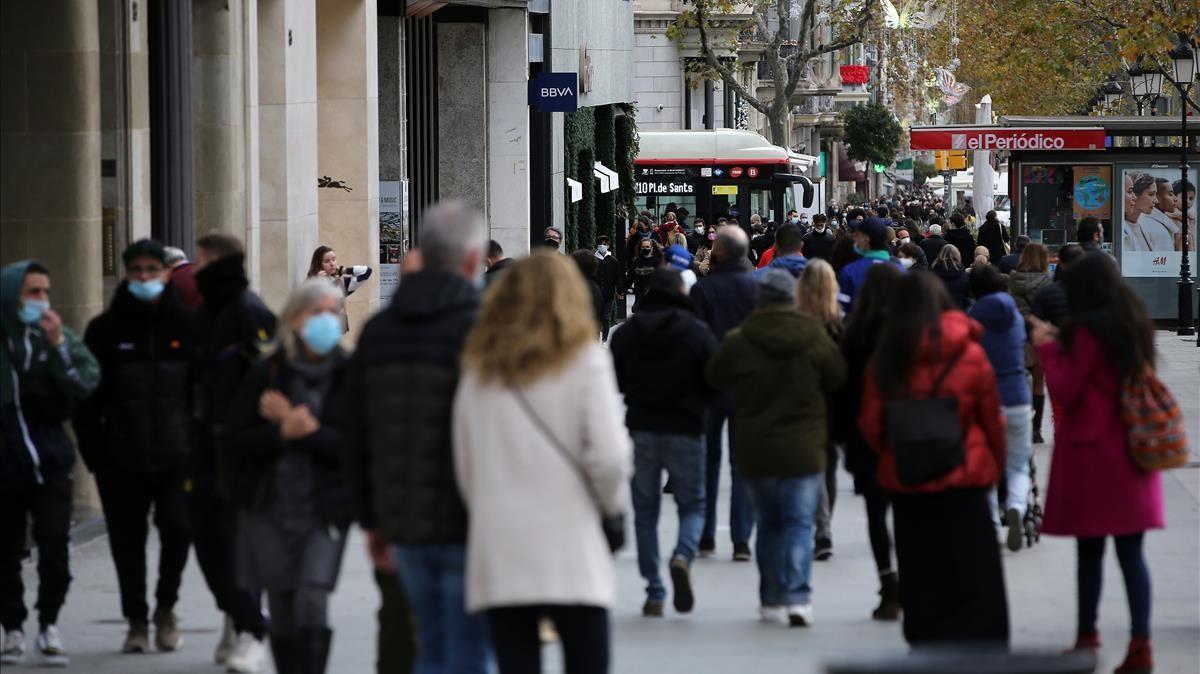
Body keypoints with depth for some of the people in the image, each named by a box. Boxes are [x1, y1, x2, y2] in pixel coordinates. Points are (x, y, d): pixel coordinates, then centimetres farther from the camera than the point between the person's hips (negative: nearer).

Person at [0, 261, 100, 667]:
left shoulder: (60, 336, 3)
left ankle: (49, 626, 5)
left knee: (55, 546, -7)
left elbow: (86, 385, -8)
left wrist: (58, 345, -17)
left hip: (49, 461, 1)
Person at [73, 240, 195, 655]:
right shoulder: (105, 329, 4)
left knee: (178, 528, -11)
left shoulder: (187, 324, 4)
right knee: (127, 541, 3)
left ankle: (165, 608, 13)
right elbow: (88, 398, 5)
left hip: (177, 454, -1)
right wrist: (93, 450, -2)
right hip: (121, 458, 1)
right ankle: (136, 621, 19)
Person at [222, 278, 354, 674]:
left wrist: (303, 427, -14)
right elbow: (233, 439, -3)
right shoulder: (267, 373, 1)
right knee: (282, 611, 6)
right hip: (270, 506, 2)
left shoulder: (347, 376, -2)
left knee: (312, 601, -17)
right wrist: (282, 432, -18)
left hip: (324, 510, -2)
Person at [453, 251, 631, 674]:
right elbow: (610, 456, -8)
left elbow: (464, 464, 10)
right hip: (568, 548, -3)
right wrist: (611, 504, 9)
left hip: (496, 551, 3)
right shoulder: (584, 361, -1)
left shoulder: (478, 369, 11)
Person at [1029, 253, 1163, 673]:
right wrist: (1060, 341, 16)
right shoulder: (1134, 324, 8)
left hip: (1092, 451, -6)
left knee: (1090, 549, 5)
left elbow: (1065, 390, -11)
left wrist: (1047, 348, 0)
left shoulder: (1088, 329, -12)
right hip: (1132, 449, 6)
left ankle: (1087, 637, 12)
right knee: (1131, 551, 2)